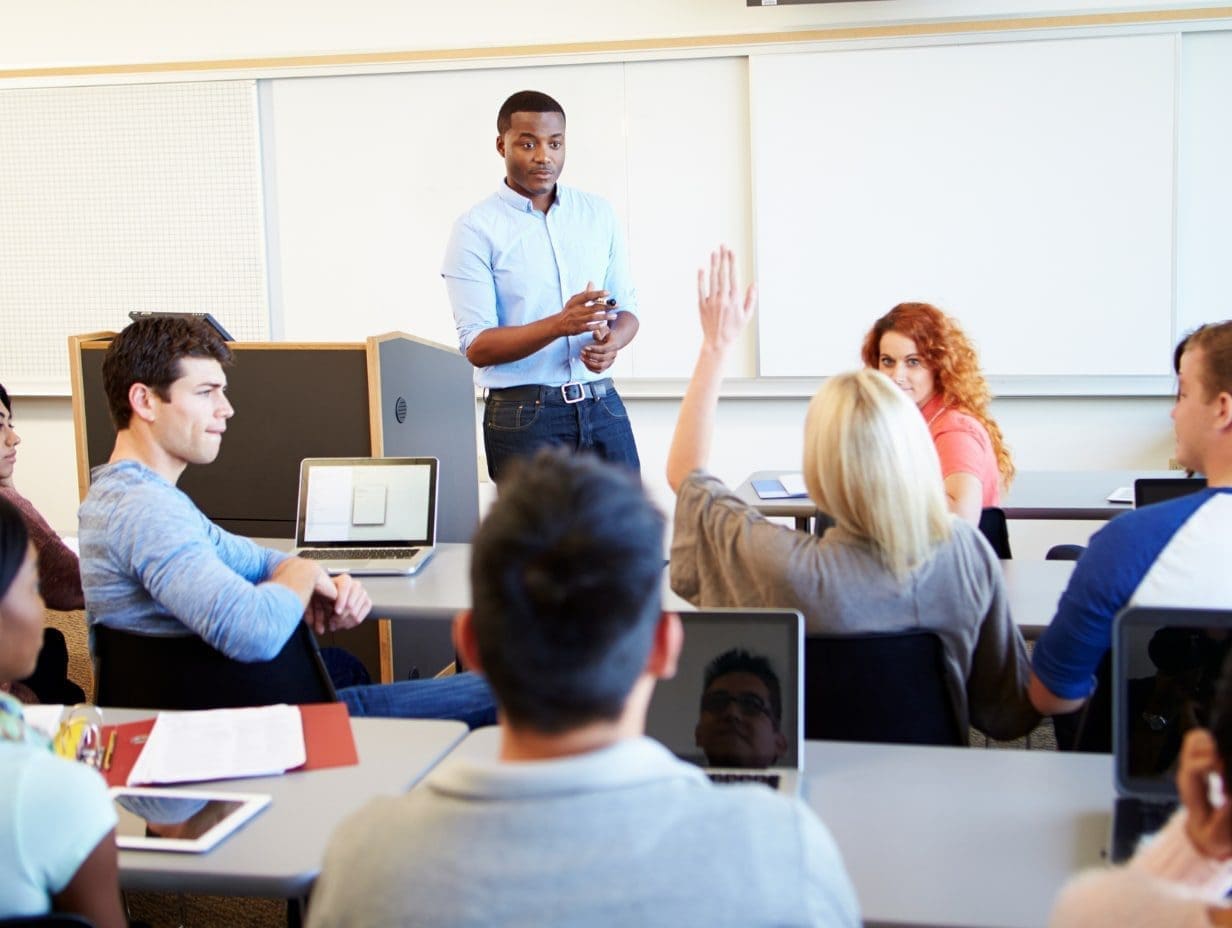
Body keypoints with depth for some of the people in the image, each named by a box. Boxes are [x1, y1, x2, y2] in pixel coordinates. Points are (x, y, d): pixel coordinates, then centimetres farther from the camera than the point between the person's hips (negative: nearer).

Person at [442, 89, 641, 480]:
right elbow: (477, 346, -10)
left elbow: (626, 306, 13)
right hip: (524, 415, -4)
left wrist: (612, 342, -11)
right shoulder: (476, 229, -5)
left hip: (602, 405, 4)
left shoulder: (598, 214, 9)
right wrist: (560, 324, -25)